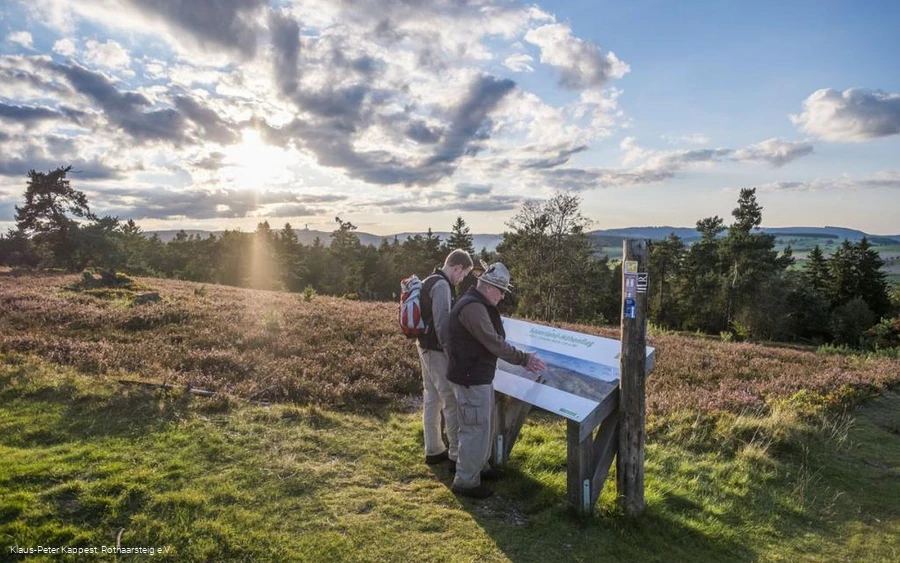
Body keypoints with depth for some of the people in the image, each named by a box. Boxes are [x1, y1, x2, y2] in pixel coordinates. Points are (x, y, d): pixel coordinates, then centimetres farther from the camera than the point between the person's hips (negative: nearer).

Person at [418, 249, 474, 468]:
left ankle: (433, 450, 23)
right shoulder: (441, 285, -18)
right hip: (437, 351, -10)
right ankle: (457, 454, 6)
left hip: (426, 348, 10)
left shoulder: (430, 282, 13)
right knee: (452, 401, -3)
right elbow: (442, 324, -23)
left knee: (431, 399, 14)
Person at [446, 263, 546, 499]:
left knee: (484, 424, 22)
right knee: (475, 429, -1)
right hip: (470, 378, -11)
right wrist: (524, 359, -17)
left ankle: (480, 467, 39)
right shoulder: (473, 307, -23)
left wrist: (521, 358, 11)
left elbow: (495, 340, 16)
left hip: (479, 375, 11)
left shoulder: (480, 306, 13)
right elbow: (495, 344, -25)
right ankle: (465, 482, 12)